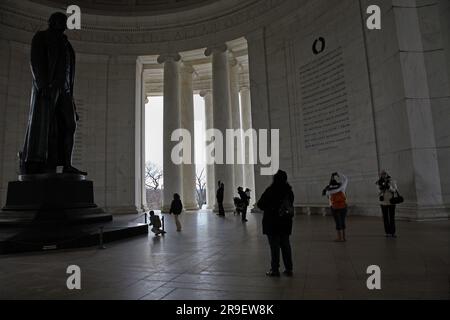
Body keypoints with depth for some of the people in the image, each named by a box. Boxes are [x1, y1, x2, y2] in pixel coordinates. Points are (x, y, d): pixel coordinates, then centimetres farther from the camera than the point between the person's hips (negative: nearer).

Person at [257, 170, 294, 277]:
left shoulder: (270, 190, -15)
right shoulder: (289, 190, 3)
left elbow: (260, 204, -10)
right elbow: (290, 205, 13)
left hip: (272, 223, -5)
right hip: (286, 223, 5)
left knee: (274, 246, 3)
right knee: (286, 246, 13)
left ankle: (275, 270, 9)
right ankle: (289, 269, 20)